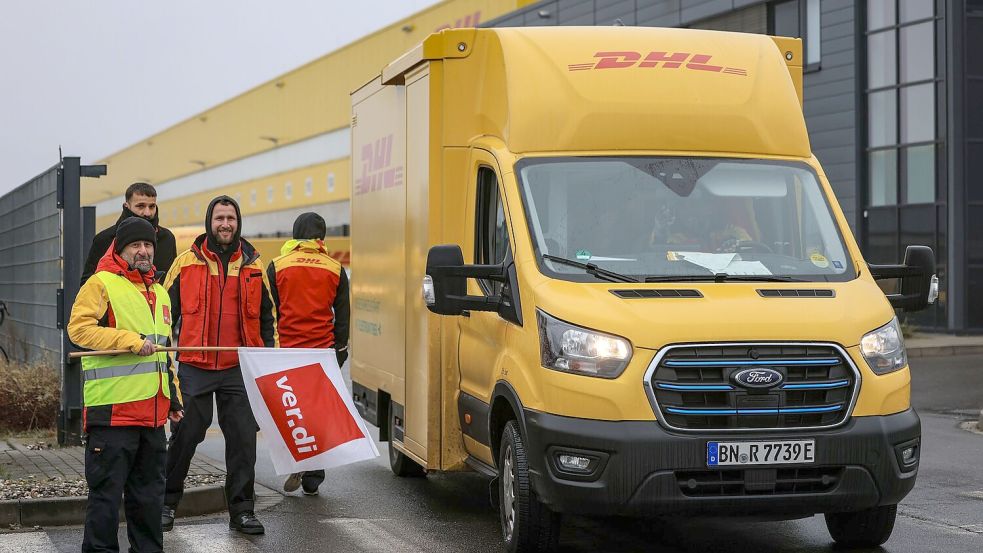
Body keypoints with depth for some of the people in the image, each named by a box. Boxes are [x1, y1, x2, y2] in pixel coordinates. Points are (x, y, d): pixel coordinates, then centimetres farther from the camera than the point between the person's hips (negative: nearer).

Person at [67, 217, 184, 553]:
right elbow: (79, 328, -17)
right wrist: (129, 340, -23)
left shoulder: (159, 293, 20)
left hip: (152, 412, 7)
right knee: (107, 492, -4)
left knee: (149, 492, 13)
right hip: (113, 409, -7)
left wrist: (173, 400, 25)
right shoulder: (101, 284, -4)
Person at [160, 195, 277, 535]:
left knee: (243, 439, 2)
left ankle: (242, 510, 11)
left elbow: (267, 315, 16)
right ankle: (167, 502, 20)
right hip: (194, 367, -1)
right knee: (185, 436, 3)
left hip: (240, 369, 2)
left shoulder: (253, 265, 9)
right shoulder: (186, 262, 4)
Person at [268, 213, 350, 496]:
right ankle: (312, 480, 8)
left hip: (286, 350, -1)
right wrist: (339, 350, 13)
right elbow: (343, 315, 7)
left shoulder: (277, 266, 2)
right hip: (323, 352, 1)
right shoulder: (335, 269, 7)